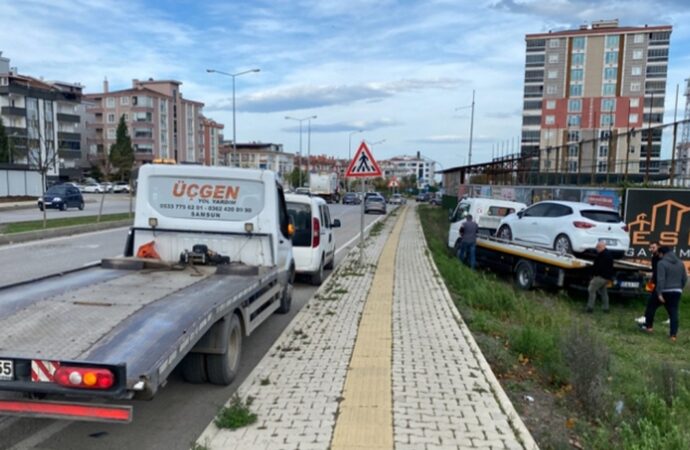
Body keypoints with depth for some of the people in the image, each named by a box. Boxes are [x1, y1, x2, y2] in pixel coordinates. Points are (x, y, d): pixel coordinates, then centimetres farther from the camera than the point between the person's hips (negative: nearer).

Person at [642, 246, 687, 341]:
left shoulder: (662, 263, -11)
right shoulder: (680, 263, 10)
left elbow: (661, 280, -19)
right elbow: (685, 279, 14)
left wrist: (659, 293, -18)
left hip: (665, 291, -5)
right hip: (677, 292, 5)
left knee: (652, 307, 14)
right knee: (674, 313, 3)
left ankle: (648, 326, 21)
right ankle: (673, 334, -1)